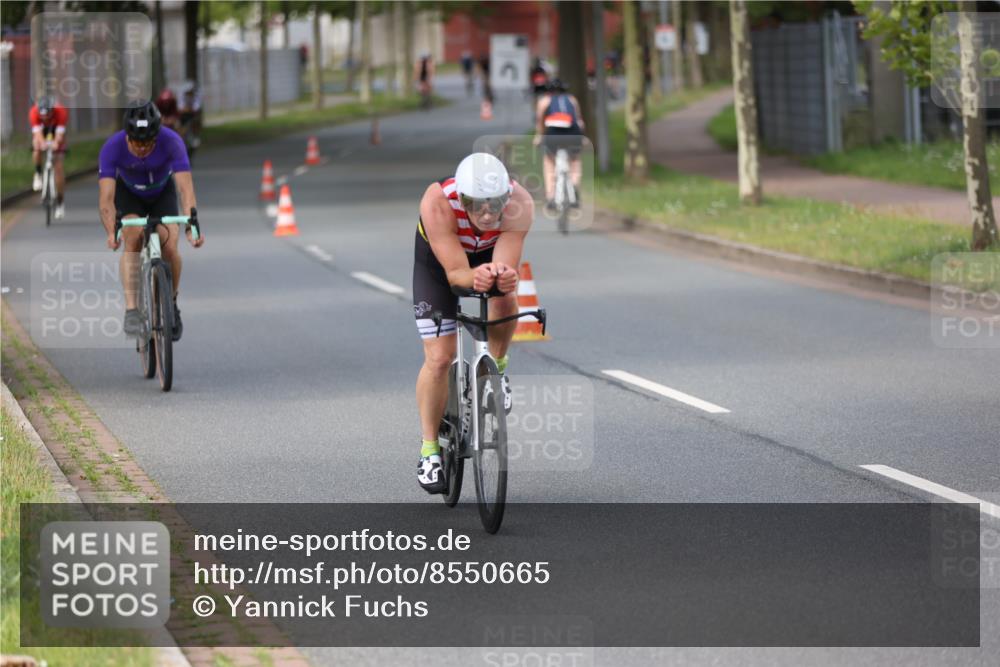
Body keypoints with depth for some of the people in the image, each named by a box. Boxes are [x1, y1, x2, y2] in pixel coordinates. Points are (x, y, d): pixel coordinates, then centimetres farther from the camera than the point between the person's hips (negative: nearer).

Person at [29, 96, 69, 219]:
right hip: (42, 129, 1)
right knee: (37, 149, -33)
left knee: (58, 165, -9)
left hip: (56, 130, -1)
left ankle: (60, 203, 0)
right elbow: (37, 131, -44)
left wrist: (56, 143, -66)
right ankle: (38, 175, -3)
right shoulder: (34, 112, -35)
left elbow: (60, 133, -44)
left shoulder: (61, 111, -37)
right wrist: (42, 142, -66)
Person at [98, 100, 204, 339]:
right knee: (132, 240, -26)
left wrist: (192, 225, -56)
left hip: (162, 192, 0)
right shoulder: (112, 147, -35)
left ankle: (172, 304, 10)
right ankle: (131, 310, -26)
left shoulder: (172, 142, -36)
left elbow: (186, 187, -42)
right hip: (128, 192, 0)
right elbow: (106, 197, -41)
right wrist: (111, 233, -57)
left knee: (169, 247, -16)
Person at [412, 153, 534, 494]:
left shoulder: (519, 203, -37)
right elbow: (455, 272, -41)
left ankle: (496, 367, 0)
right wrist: (475, 277, -62)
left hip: (490, 255, 2)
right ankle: (430, 449, 9)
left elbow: (507, 265, -39)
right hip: (437, 261, -1)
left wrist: (504, 277, -62)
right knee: (439, 359, -8)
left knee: (505, 301, -31)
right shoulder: (437, 203, -41)